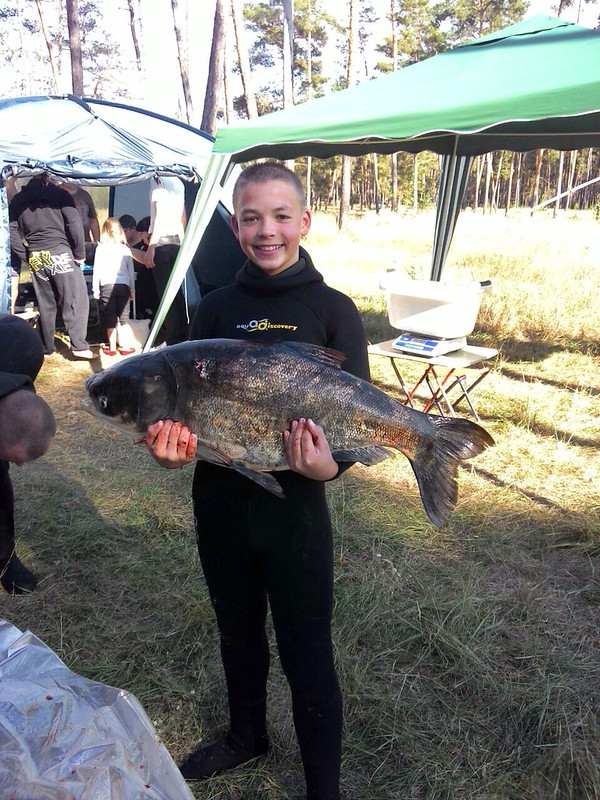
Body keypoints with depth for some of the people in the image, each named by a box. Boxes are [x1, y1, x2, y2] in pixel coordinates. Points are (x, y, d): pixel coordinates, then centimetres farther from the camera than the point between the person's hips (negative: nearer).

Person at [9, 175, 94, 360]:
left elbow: (12, 231, 7)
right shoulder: (59, 194, 0)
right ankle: (79, 345, -9)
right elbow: (74, 224, -8)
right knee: (76, 300, -1)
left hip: (35, 257, 5)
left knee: (45, 304, 13)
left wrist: (23, 252, 12)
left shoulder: (18, 200, 12)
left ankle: (46, 347, 17)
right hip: (60, 253, -5)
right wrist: (80, 253, -3)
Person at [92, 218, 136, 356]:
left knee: (110, 319, 4)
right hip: (123, 286, 1)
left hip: (107, 286, -1)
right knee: (124, 318, 7)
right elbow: (131, 272, 11)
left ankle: (112, 348, 6)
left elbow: (97, 269, 2)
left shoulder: (101, 248, 3)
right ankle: (126, 346, 6)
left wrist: (95, 288, 8)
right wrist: (132, 289, 18)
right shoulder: (126, 249, 7)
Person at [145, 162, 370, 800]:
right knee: (237, 630, 24)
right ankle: (246, 735, 52)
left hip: (294, 503, -4)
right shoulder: (216, 308, 2)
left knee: (306, 653, 9)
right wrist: (172, 447, -17)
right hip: (219, 499, 4)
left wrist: (329, 464, -28)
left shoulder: (333, 309, -7)